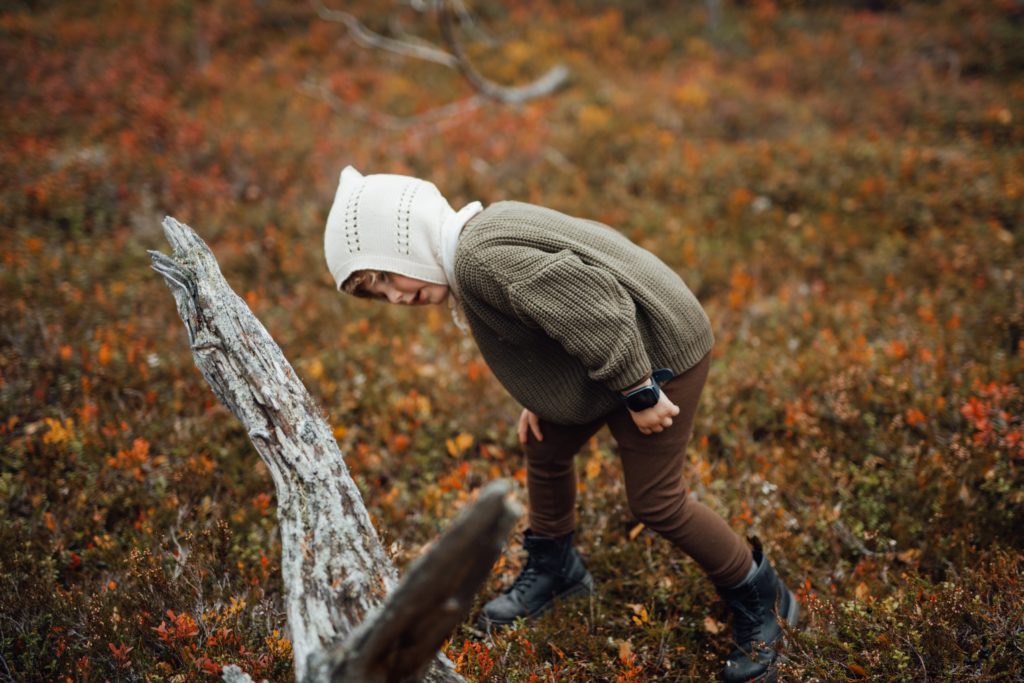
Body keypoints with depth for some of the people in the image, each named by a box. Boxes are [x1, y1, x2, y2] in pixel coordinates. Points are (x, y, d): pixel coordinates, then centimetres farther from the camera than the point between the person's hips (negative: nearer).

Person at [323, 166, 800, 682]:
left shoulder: (479, 259, -28)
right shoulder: (483, 232, 4)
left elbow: (590, 304, -34)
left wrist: (639, 393, -24)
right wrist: (541, 397, 12)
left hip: (661, 354, -10)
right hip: (617, 352, 10)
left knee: (654, 501, -1)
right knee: (544, 445, 19)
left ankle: (758, 600, 20)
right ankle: (554, 567, 41)